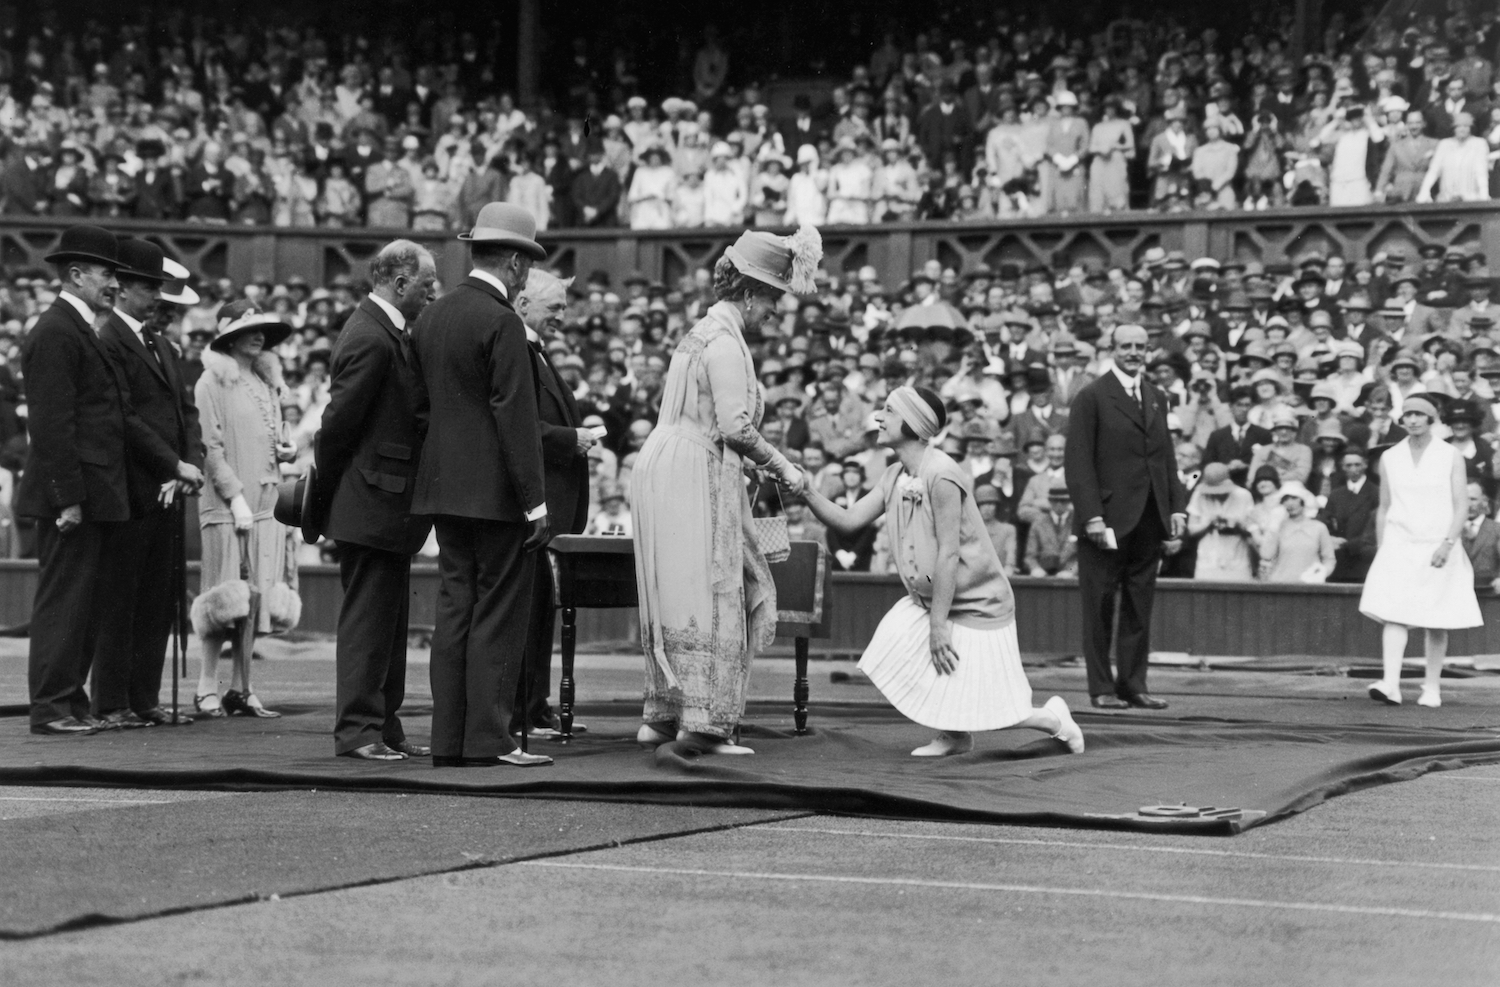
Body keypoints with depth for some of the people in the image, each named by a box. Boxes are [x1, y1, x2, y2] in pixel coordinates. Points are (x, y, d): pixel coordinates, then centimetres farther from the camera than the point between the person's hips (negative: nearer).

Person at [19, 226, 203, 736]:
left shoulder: (83, 332, 19)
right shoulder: (55, 333, -13)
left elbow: (121, 415, 21)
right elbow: (51, 424, -19)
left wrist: (173, 464, 17)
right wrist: (67, 497, -21)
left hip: (94, 495, 10)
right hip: (70, 496, -10)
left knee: (85, 603, 12)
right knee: (63, 601, -6)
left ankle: (70, 702, 18)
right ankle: (51, 708, -2)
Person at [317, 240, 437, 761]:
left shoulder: (386, 332, 14)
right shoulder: (370, 338, -18)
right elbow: (339, 420, -17)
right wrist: (325, 492, -8)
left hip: (384, 503, 10)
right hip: (370, 502, -10)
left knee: (388, 618, 13)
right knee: (367, 616, -5)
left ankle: (385, 728, 19)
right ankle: (357, 730, 0)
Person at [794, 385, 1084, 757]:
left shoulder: (941, 477, -25)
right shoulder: (895, 477, 2)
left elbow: (949, 554, -25)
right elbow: (847, 521, 1)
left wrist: (937, 624, -22)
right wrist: (808, 492, -15)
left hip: (975, 606, -8)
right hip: (927, 600, 8)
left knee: (975, 709, -7)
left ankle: (1052, 719, 20)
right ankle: (953, 737, 16)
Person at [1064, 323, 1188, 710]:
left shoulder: (1156, 398, 16)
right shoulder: (1092, 398, -4)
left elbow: (1167, 458, 19)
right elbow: (1078, 461, -9)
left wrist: (1177, 506, 7)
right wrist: (1091, 515, -16)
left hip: (1149, 519, 6)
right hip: (1108, 519, -6)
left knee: (1139, 608, 8)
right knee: (1100, 608, 2)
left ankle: (1133, 684, 13)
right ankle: (1102, 688, 7)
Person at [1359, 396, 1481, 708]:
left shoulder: (1450, 457, 2)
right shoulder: (1390, 458, 9)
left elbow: (1462, 506, -3)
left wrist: (1447, 544, -16)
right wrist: (1380, 552, 10)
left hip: (1438, 547, -1)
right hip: (1398, 545, 1)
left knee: (1437, 622, 3)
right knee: (1394, 614, -14)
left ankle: (1431, 688, 10)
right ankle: (1390, 683, -24)